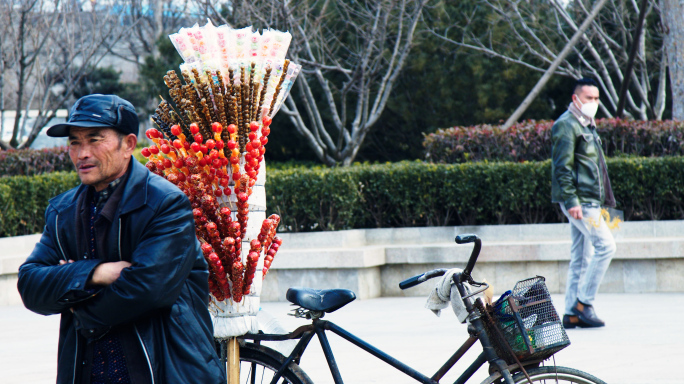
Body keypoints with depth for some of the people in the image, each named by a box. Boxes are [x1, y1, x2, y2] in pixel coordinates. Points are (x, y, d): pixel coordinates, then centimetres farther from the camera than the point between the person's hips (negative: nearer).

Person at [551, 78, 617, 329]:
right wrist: (571, 201, -23)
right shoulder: (567, 125, -10)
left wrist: (603, 200, 24)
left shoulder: (587, 125, 20)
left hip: (587, 201, 10)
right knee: (605, 245, -14)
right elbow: (562, 167, -17)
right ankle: (583, 303, -10)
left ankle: (572, 313, 10)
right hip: (579, 201, -10)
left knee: (581, 257, 8)